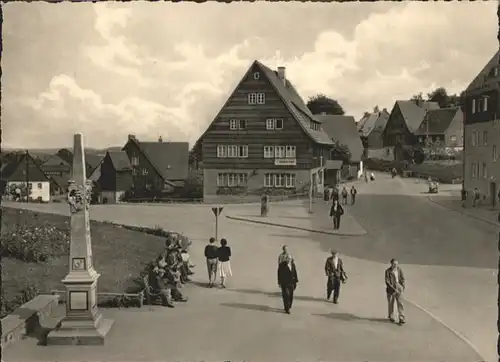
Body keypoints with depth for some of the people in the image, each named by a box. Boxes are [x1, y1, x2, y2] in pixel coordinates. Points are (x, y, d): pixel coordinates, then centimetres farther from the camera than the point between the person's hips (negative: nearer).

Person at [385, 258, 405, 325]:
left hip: (399, 288, 2)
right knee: (391, 304, 10)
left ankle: (401, 319, -7)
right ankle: (391, 317, 29)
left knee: (400, 303, -6)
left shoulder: (399, 269, -3)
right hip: (391, 289, -2)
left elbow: (402, 278, 9)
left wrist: (402, 287, 5)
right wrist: (394, 289, -19)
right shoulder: (388, 271, -14)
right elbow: (387, 282, -16)